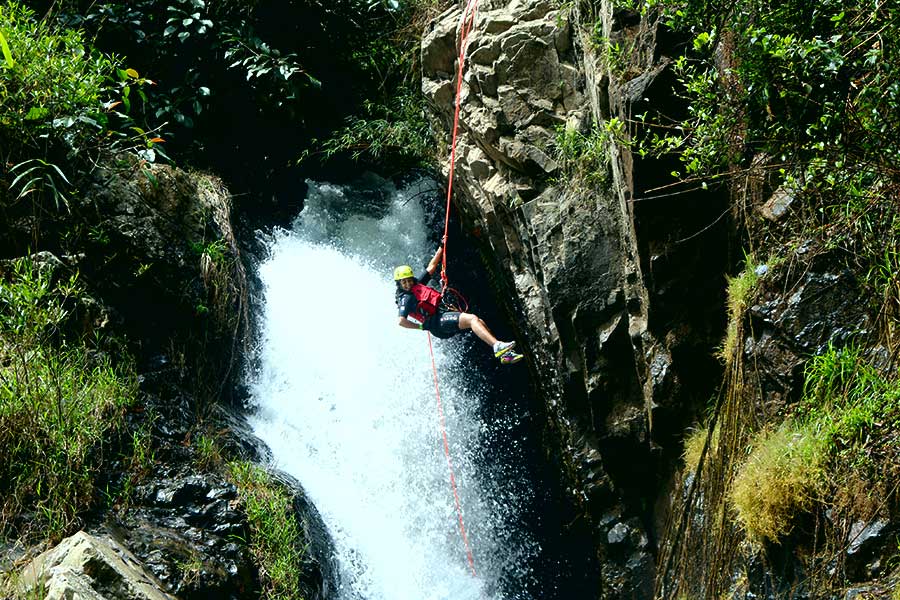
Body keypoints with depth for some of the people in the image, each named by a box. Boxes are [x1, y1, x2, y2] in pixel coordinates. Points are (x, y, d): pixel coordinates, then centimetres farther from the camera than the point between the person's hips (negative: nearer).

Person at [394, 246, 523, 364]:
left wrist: (441, 248, 23)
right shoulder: (405, 299, -6)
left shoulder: (418, 284, 19)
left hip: (442, 314, 10)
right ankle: (497, 346, -41)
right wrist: (422, 326, -12)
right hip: (436, 323, -10)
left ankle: (505, 354, -5)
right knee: (472, 319, -26)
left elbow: (431, 267, 25)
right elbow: (401, 321, -18)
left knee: (481, 323, -1)